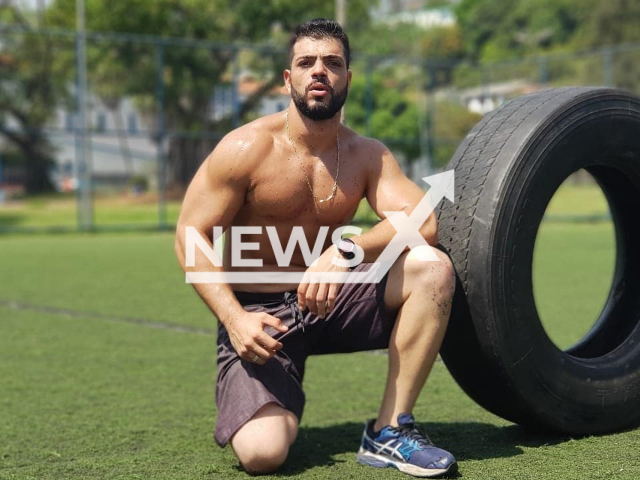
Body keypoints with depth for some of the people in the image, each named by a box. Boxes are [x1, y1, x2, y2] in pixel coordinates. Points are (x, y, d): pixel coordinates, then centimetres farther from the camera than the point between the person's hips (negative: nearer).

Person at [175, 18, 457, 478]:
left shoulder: (367, 155, -1)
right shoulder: (246, 148, -11)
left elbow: (423, 221, -18)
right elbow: (192, 239, -11)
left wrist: (346, 251, -36)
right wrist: (234, 318, -26)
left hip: (330, 300, 4)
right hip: (258, 313, -3)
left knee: (433, 269, -21)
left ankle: (390, 431, -12)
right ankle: (247, 401, 15)